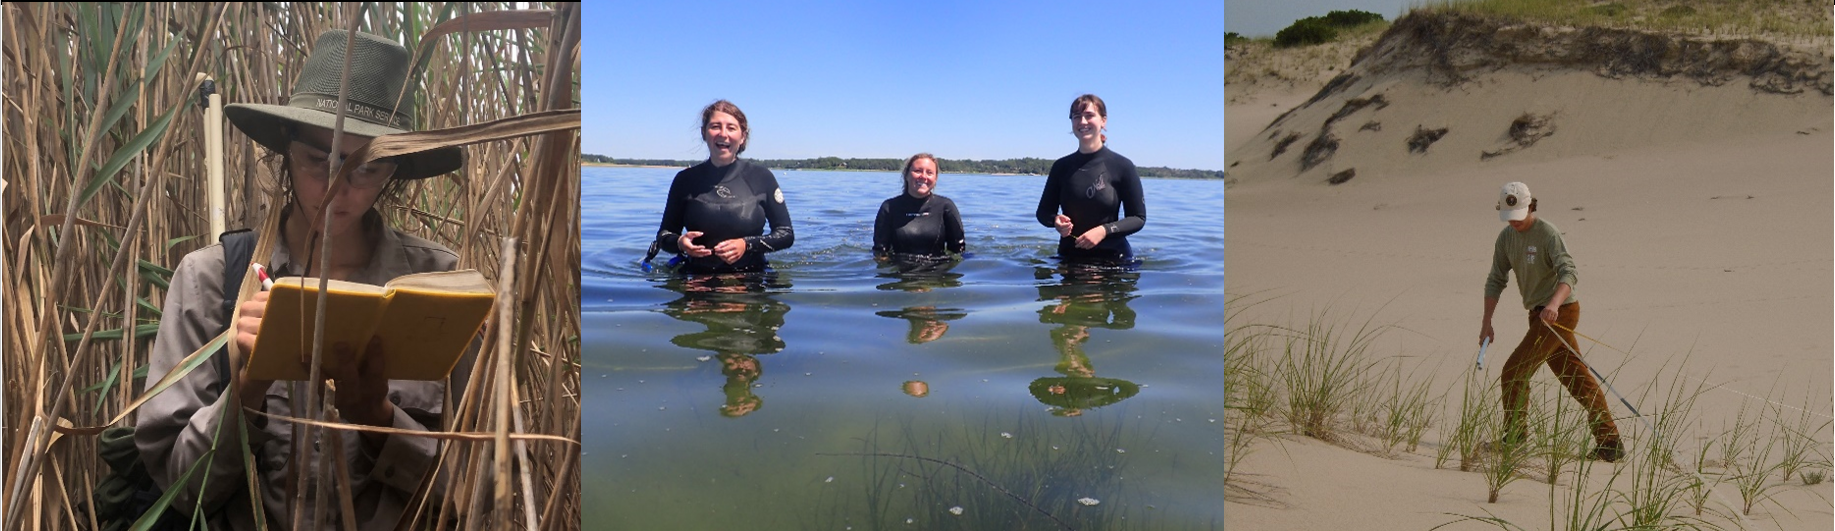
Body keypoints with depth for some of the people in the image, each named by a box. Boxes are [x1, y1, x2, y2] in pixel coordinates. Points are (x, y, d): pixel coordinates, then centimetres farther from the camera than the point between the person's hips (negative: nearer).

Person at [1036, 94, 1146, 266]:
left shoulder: (1122, 166, -6)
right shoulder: (1061, 166, 4)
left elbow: (1138, 218, -4)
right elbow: (1043, 211, 10)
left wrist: (1104, 230, -20)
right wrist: (1055, 220, -13)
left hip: (1113, 258, -3)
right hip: (1068, 257, 3)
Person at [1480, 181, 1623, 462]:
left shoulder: (1547, 233, -14)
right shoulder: (1506, 237, 8)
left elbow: (1568, 272, -26)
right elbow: (1495, 281, 8)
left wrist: (1554, 303, -44)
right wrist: (1487, 323, 2)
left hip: (1561, 311, -8)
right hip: (1539, 313, 8)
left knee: (1514, 371, -10)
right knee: (1577, 378, 11)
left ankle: (1514, 437, 1)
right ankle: (1609, 443, 17)